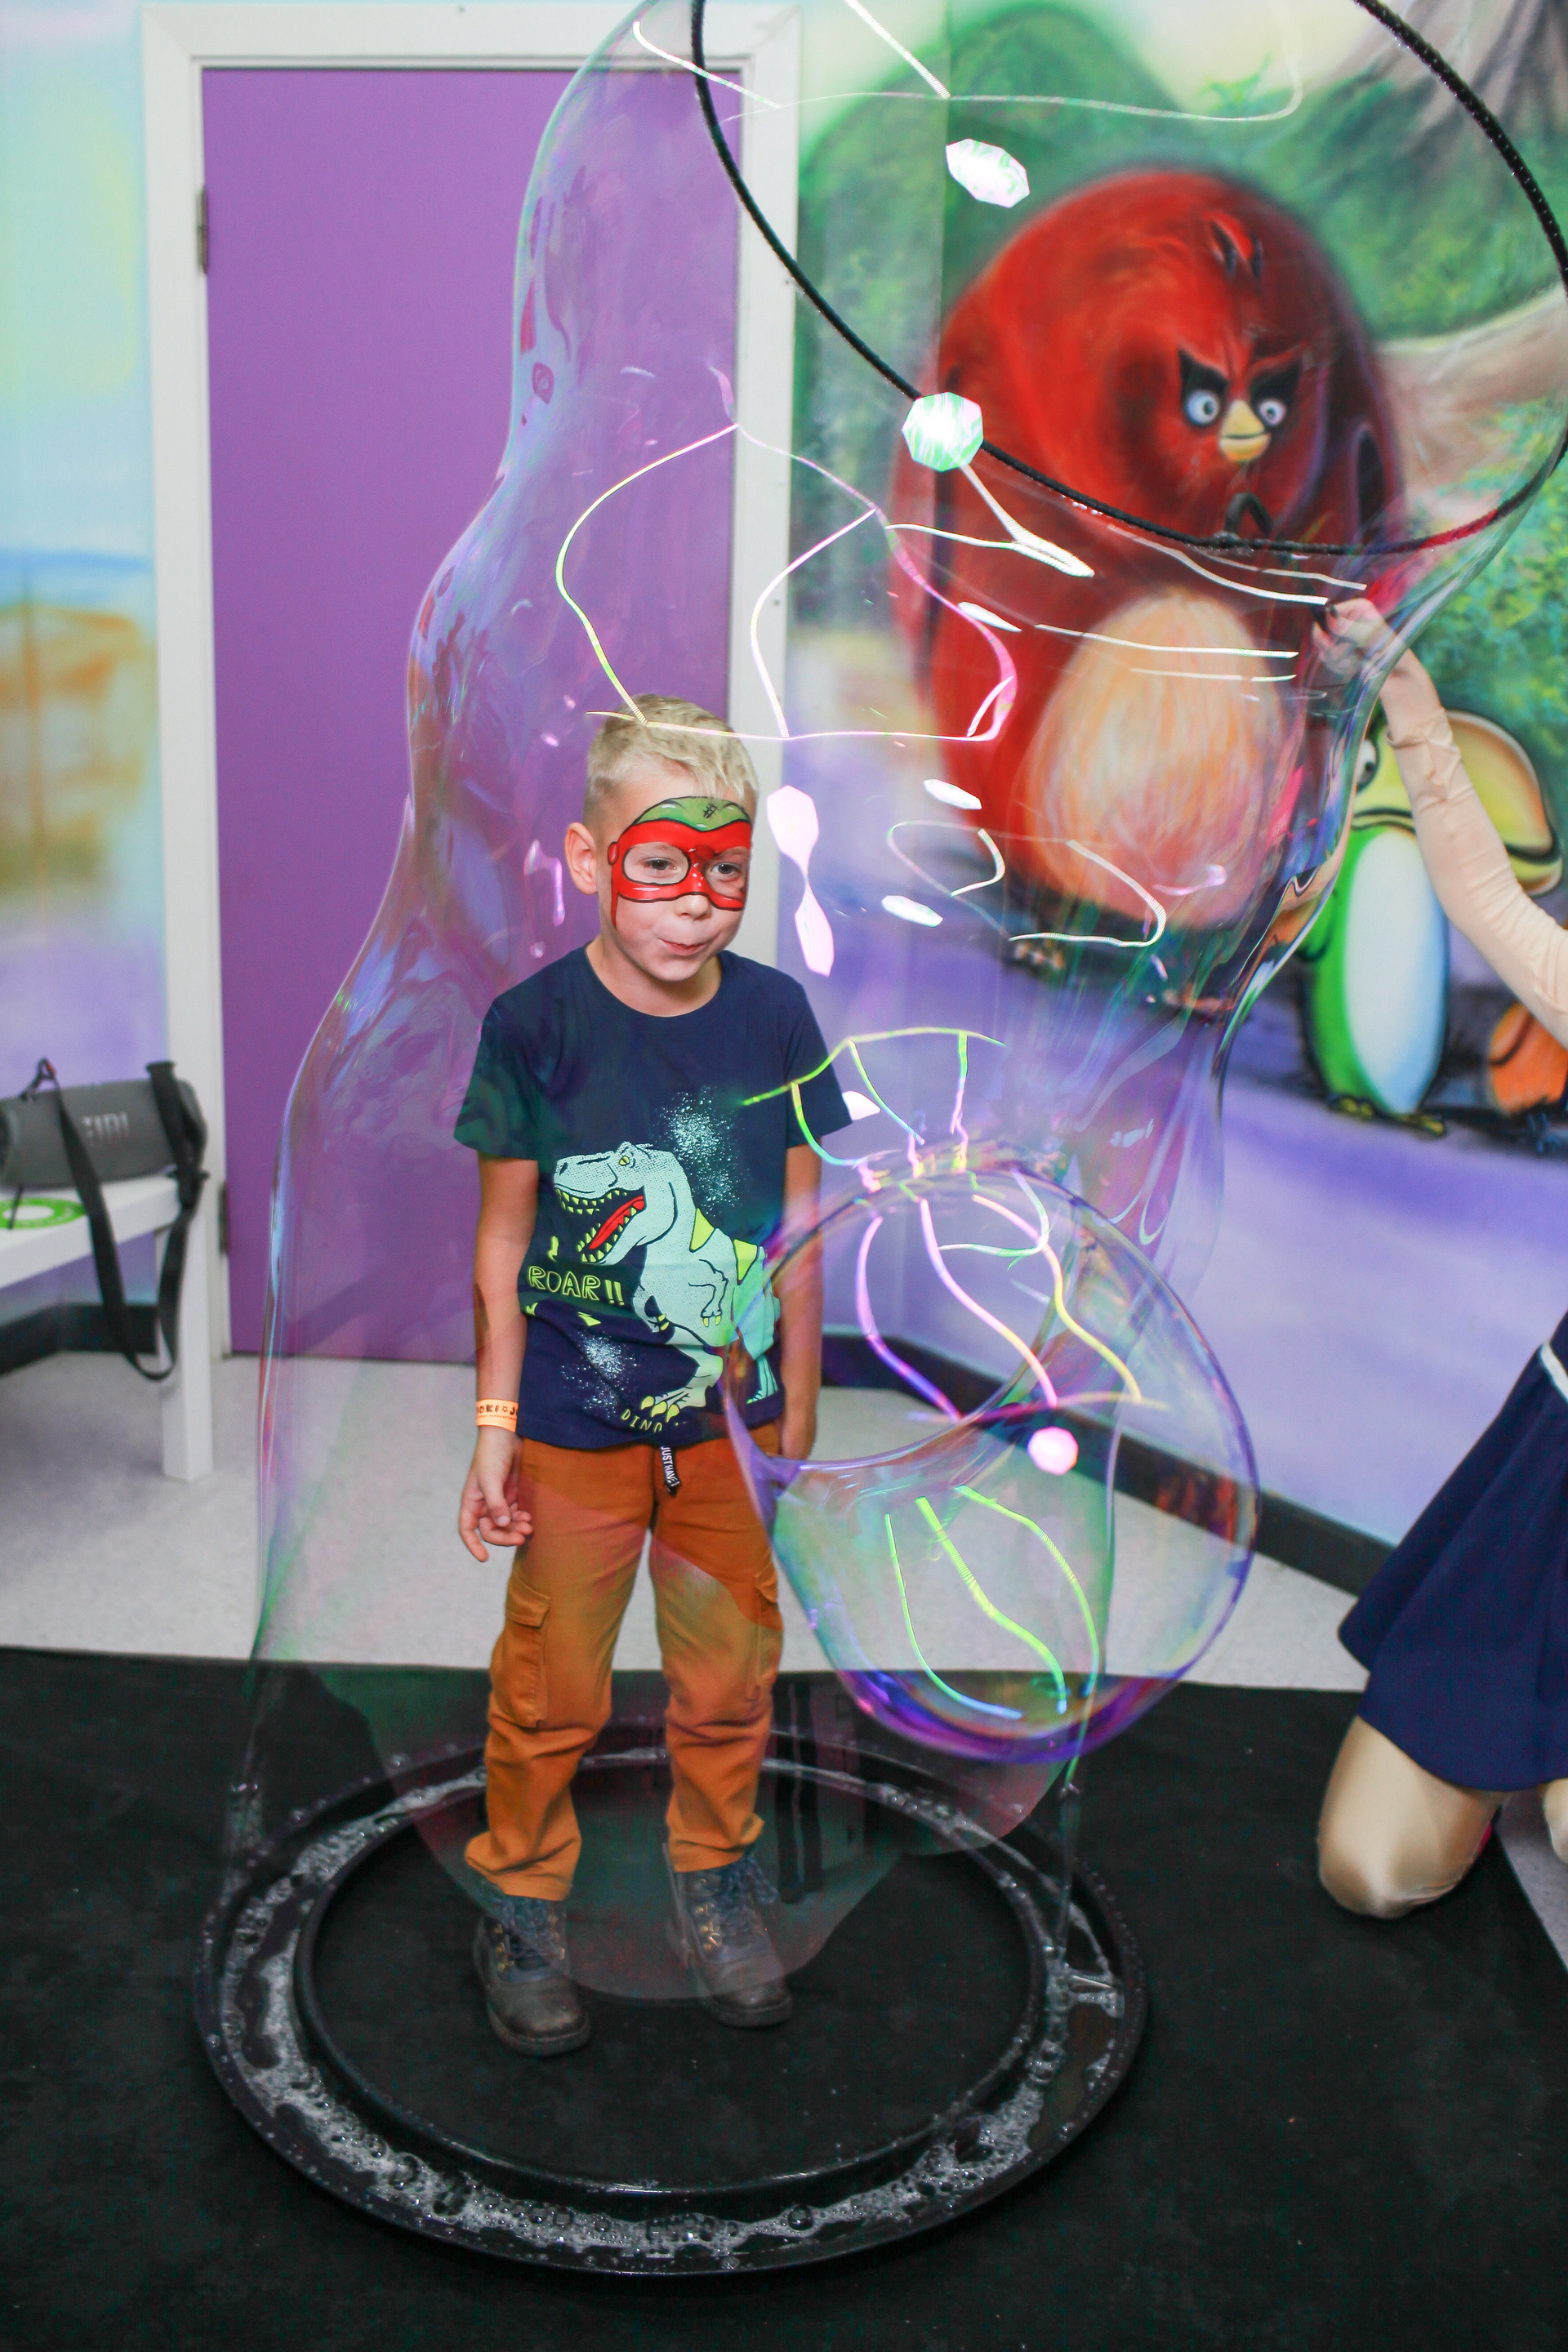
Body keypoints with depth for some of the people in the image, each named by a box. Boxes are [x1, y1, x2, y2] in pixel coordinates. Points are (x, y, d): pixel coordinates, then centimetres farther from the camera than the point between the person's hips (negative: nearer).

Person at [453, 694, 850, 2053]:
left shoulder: (775, 1015, -6)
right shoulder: (534, 1023, -13)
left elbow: (798, 1227, 2)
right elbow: (504, 1237, -6)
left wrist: (799, 1415, 6)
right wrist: (495, 1423, -5)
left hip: (735, 1418, 3)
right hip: (577, 1422, -2)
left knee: (731, 1676, 16)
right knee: (554, 1688, 11)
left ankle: (713, 1877, 40)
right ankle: (523, 1897, 34)